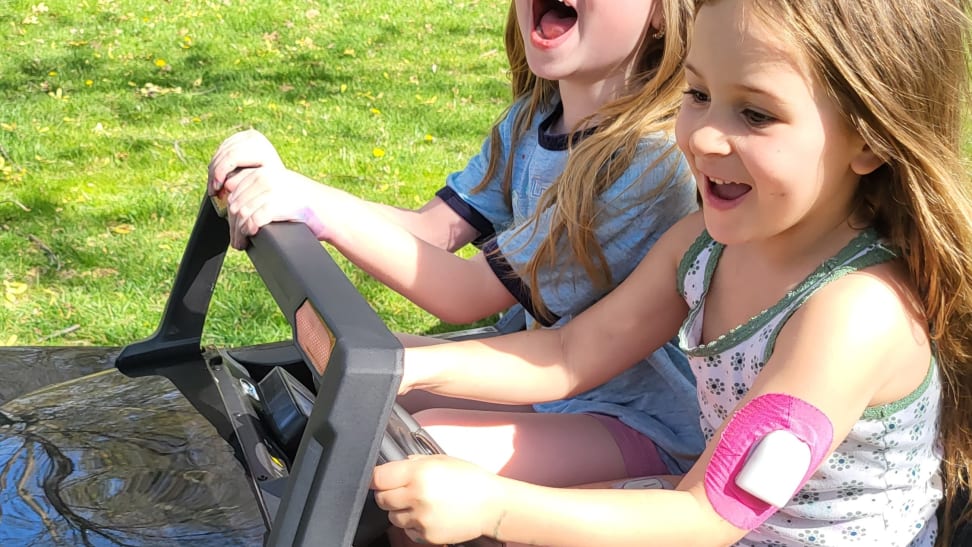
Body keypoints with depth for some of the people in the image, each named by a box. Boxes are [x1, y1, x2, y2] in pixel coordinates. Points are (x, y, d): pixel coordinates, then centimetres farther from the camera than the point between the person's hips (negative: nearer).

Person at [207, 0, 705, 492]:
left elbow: (470, 295, -24)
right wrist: (286, 187, -16)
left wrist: (323, 209, -29)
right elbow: (431, 230, -4)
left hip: (645, 424, -8)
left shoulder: (647, 160, -26)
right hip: (545, 379, 8)